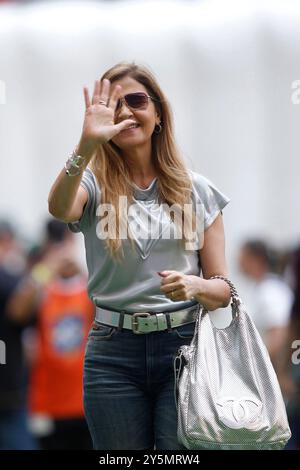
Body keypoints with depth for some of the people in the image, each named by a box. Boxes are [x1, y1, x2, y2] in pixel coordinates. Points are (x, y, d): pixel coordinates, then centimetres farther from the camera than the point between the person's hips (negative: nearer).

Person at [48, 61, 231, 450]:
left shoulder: (196, 190, 7)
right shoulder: (95, 185, 2)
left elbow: (222, 290, 6)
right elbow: (60, 208, -24)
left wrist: (195, 286, -17)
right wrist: (86, 145, -40)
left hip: (184, 346, 0)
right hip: (113, 352, 0)